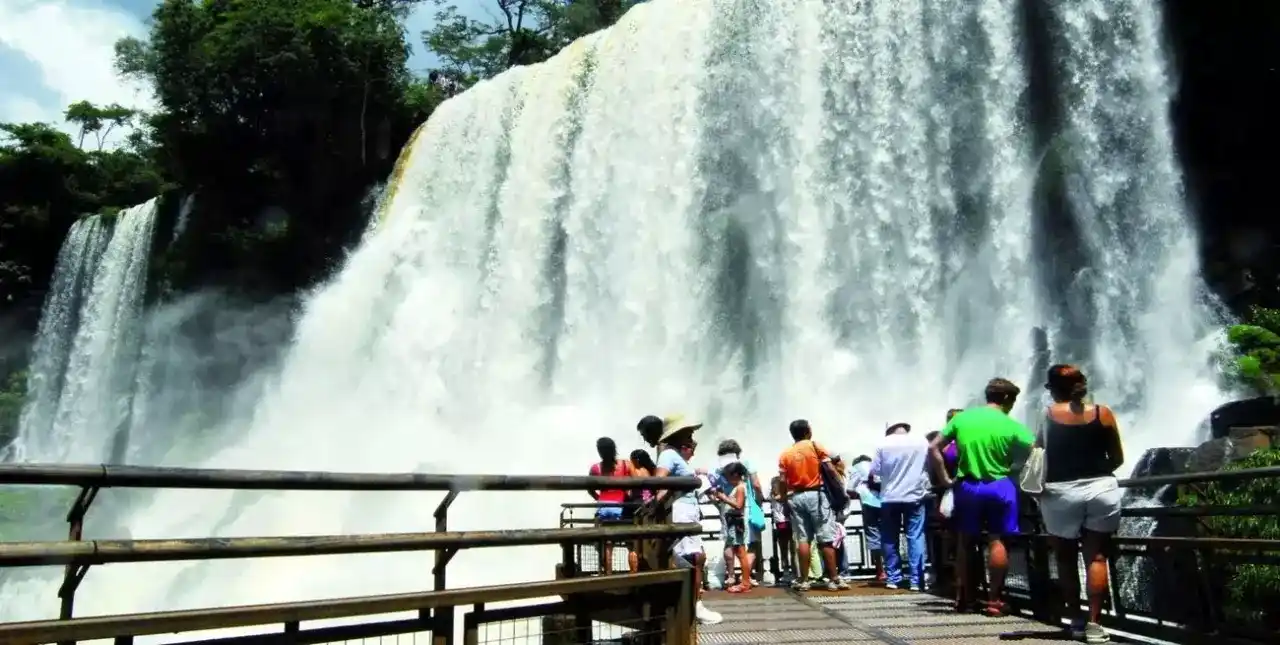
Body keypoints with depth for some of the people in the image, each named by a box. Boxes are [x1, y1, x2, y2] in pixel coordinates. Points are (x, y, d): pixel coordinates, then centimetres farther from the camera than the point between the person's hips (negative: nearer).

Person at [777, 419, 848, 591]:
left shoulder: (785, 454, 8)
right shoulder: (815, 446, 0)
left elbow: (783, 483, 5)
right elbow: (829, 468, -7)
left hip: (796, 497, 3)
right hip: (816, 494, -3)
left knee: (802, 540, 5)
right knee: (826, 539, 0)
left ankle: (803, 580, 6)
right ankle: (834, 580, 3)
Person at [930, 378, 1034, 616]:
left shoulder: (961, 418, 2)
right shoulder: (1011, 425, -5)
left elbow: (934, 449, 0)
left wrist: (945, 479, 5)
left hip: (967, 486, 3)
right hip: (999, 486, -3)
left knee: (965, 541, 13)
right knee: (997, 541, 4)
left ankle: (962, 597, 19)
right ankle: (994, 600, 6)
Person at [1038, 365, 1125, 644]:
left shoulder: (1049, 414, 1)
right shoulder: (1103, 413, 4)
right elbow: (1117, 459, 7)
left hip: (1061, 493, -1)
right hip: (1102, 490, 1)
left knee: (1066, 559, 11)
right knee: (1096, 557, 5)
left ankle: (1076, 619, 15)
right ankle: (1093, 622, 0)